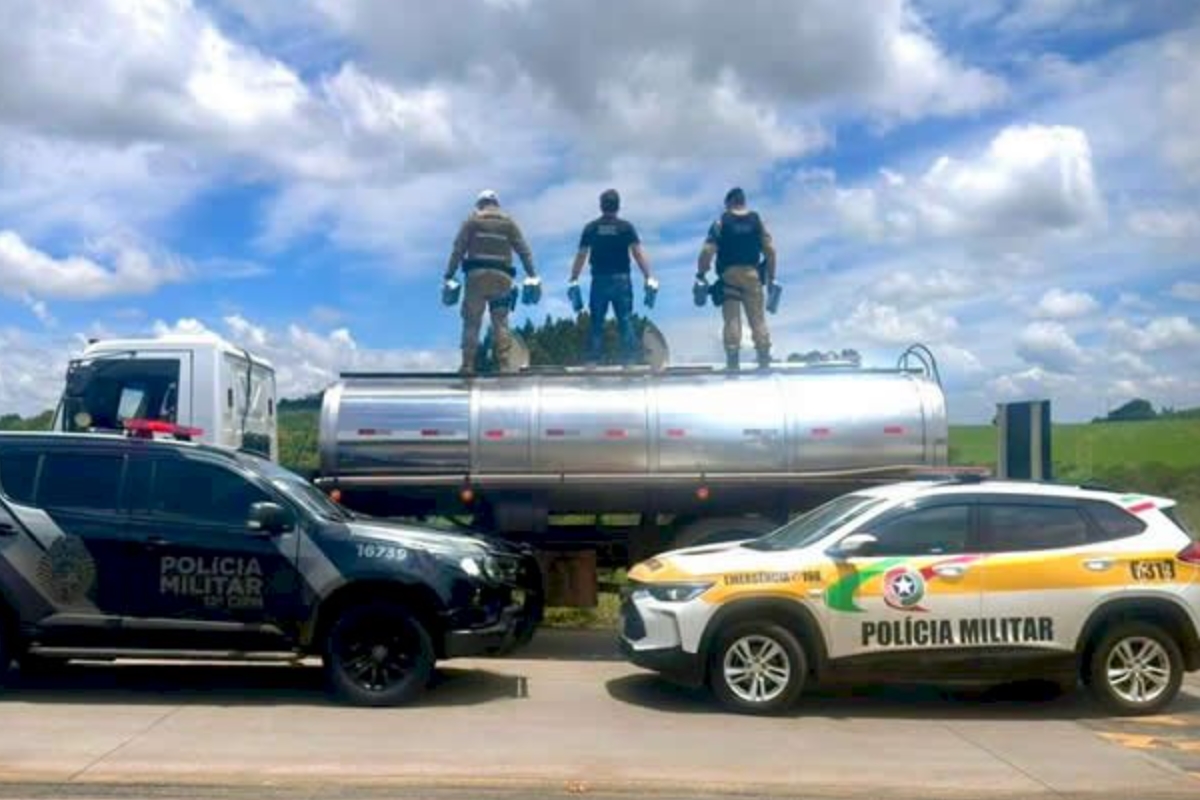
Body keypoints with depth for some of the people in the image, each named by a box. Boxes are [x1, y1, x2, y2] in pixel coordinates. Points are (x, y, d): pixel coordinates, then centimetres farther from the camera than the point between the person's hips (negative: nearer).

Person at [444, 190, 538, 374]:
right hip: (502, 276, 1)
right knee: (501, 321, 3)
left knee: (472, 321, 1)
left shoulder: (472, 221, 10)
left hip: (477, 275, -1)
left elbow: (458, 250, 3)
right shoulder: (509, 222, 14)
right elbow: (523, 249, 6)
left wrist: (449, 276, 1)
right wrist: (532, 275, 3)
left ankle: (468, 365, -2)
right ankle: (505, 364, -5)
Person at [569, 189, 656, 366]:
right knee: (625, 321, 4)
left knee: (596, 323, 7)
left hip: (599, 281, 1)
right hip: (621, 280, -1)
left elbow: (581, 255, 2)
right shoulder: (626, 227, -3)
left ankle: (592, 361, 6)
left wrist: (573, 280, 8)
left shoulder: (590, 228, 2)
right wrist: (649, 277, -6)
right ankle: (629, 360, 2)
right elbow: (638, 253, -8)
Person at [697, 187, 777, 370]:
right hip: (752, 274, 1)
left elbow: (707, 251, -8)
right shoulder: (757, 221, 7)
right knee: (758, 317, 4)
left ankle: (733, 361, -5)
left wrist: (700, 274, 0)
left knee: (732, 318, 0)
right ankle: (764, 358, -1)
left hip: (729, 275, -1)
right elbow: (770, 250, 2)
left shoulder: (721, 223, 1)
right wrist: (771, 277, 9)